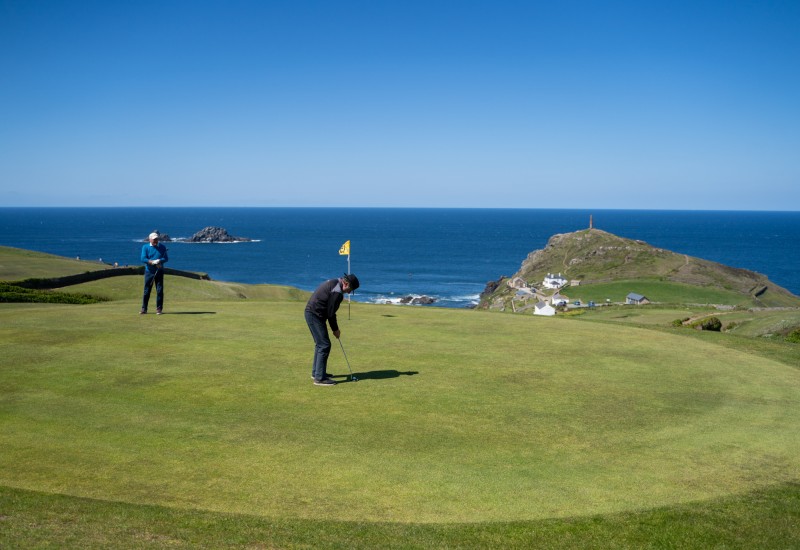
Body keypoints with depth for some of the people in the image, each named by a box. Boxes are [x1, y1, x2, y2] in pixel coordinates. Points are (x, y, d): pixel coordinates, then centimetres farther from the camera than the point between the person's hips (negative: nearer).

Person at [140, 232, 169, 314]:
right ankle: (144, 308, 9)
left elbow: (165, 258, 0)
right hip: (149, 271, -1)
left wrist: (159, 261, -20)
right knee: (146, 290, 1)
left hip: (159, 271, 1)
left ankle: (159, 308, 6)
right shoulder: (145, 247, 2)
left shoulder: (162, 247, 7)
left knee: (160, 290, -2)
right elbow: (143, 259, -9)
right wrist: (153, 262, -21)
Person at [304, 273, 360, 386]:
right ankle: (320, 378, -6)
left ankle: (316, 372, 31)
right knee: (324, 345, -8)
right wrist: (335, 329, -3)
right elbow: (330, 313, -16)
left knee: (320, 343, 20)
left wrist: (335, 326, 13)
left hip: (311, 312, 11)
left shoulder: (333, 283, 12)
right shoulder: (337, 292, -19)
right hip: (315, 315, -11)